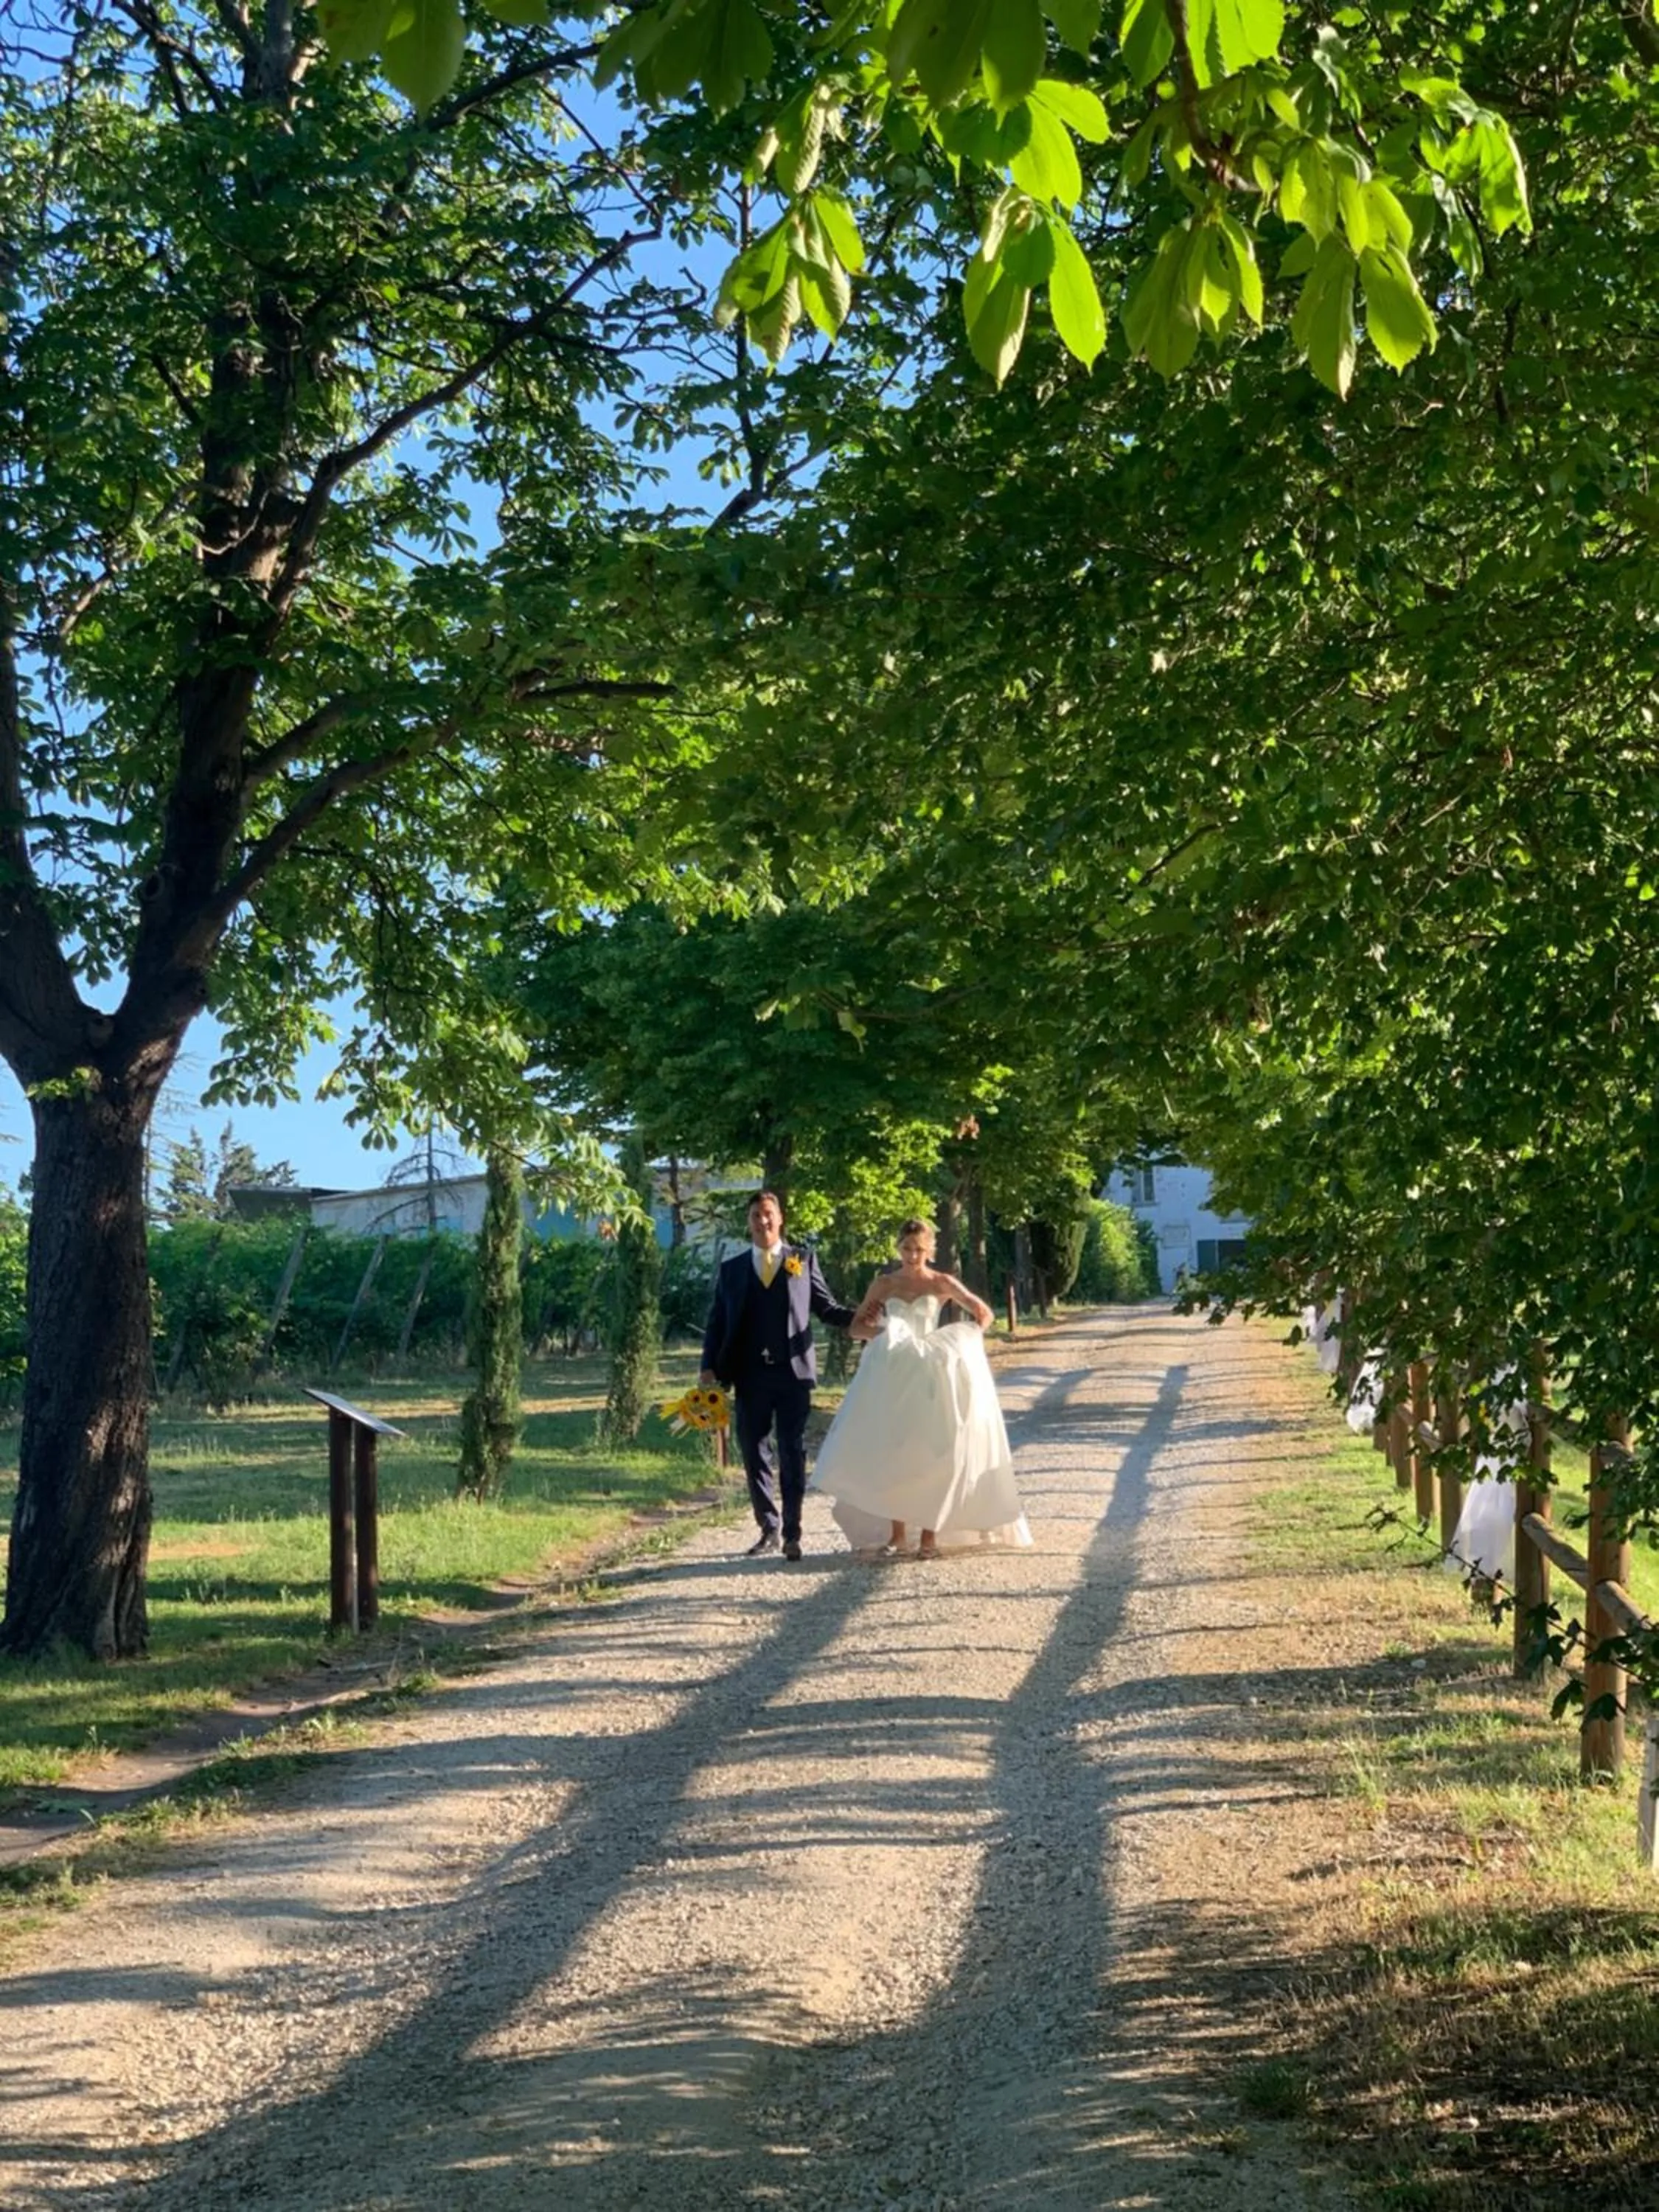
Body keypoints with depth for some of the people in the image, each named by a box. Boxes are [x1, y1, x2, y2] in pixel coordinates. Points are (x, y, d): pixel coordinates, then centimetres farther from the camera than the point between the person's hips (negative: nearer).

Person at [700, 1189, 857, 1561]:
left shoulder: (804, 1260, 9)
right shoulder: (731, 1270, 12)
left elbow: (826, 1306, 7)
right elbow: (717, 1322, 10)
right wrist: (710, 1367, -2)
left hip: (793, 1373, -2)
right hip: (750, 1376, 2)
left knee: (792, 1453, -1)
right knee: (754, 1453, 6)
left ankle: (792, 1533, 4)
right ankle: (769, 1529, 17)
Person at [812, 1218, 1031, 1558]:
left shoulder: (942, 1283, 2)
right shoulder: (884, 1284, 7)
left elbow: (984, 1313, 6)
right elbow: (856, 1326, 11)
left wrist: (963, 1339, -11)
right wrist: (879, 1332, -10)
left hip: (930, 1376, -2)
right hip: (891, 1378, 2)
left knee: (931, 1454, -4)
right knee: (891, 1453, -1)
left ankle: (930, 1534, 1)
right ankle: (897, 1534, 6)